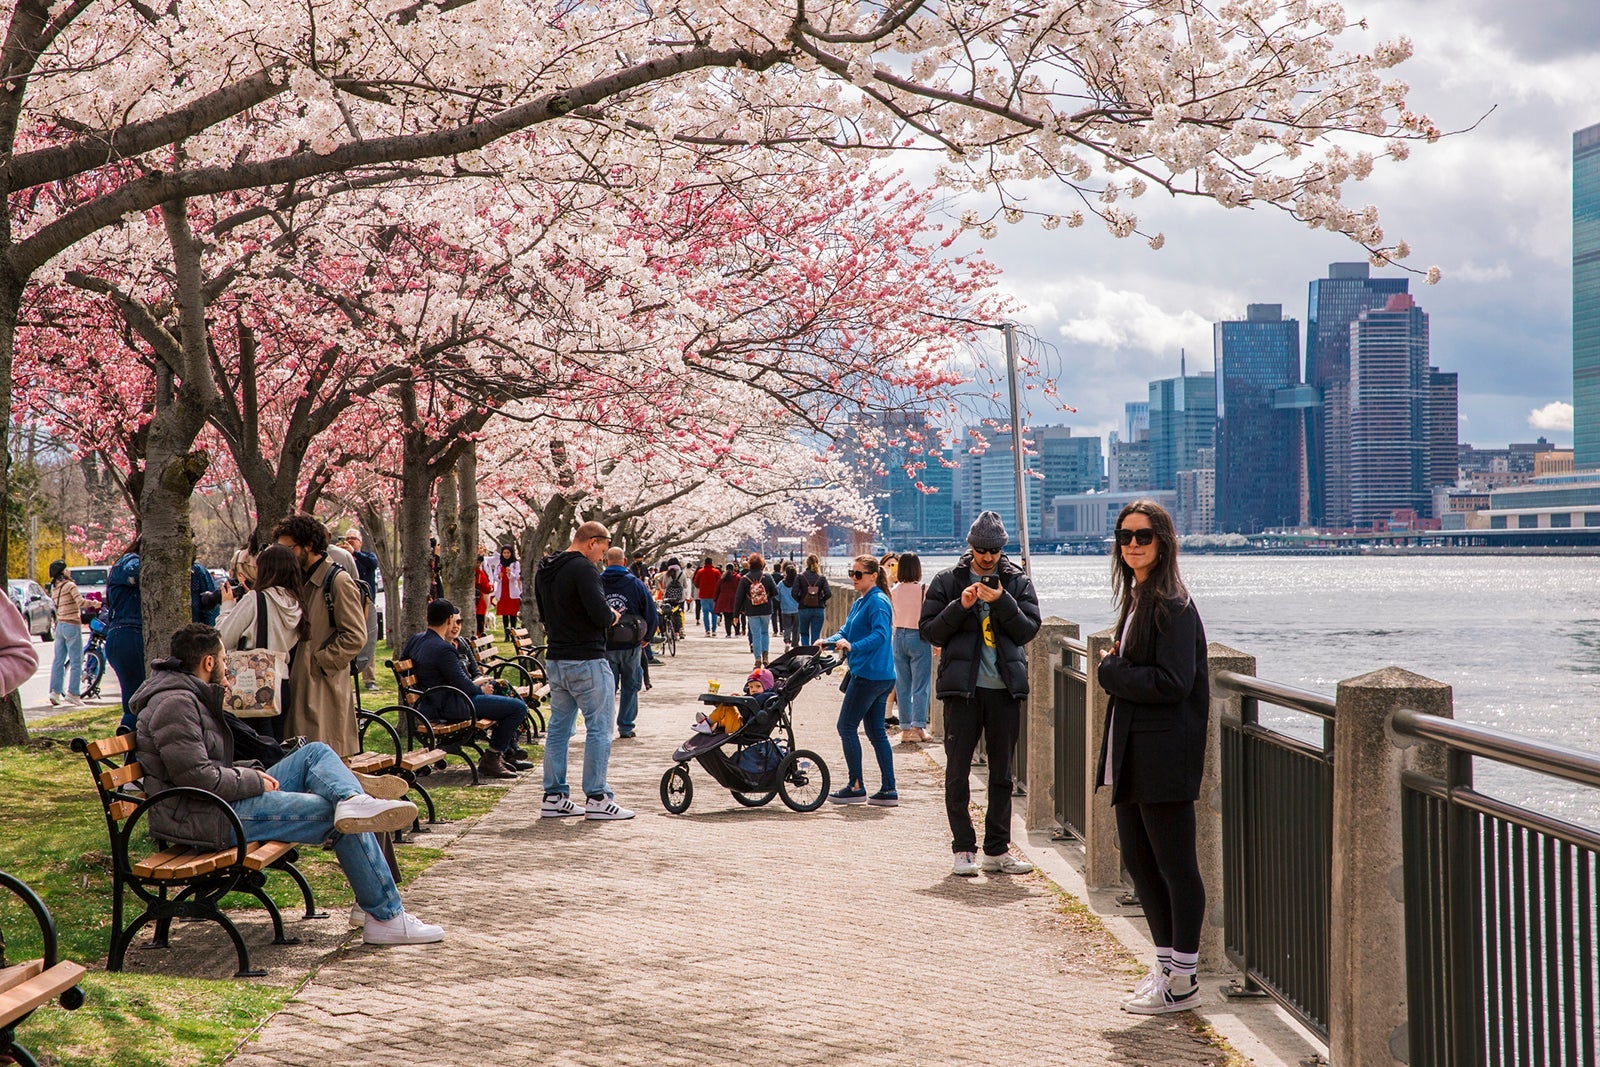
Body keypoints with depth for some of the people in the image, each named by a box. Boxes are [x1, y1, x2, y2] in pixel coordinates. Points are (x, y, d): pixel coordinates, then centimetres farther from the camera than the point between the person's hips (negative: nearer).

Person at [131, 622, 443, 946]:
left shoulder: (191, 696, 20)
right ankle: (387, 916, -6)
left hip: (224, 803, 11)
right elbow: (197, 777, -23)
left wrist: (253, 774, 9)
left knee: (316, 753, 5)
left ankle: (351, 799, -29)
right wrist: (255, 781, -11)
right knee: (344, 822, -11)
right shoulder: (175, 703, -15)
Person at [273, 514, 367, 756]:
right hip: (299, 684, 8)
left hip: (326, 686, -8)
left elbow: (355, 637, -14)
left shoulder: (339, 581, -8)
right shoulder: (300, 581, 17)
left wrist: (318, 663, -14)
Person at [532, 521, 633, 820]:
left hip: (555, 661, 9)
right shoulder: (583, 568, -16)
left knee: (558, 728, 12)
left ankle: (554, 798, 14)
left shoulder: (543, 570, 12)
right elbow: (600, 613, -23)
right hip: (587, 661, -9)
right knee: (599, 728, -2)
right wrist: (613, 616, -2)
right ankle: (597, 799, -2)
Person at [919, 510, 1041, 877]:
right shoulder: (948, 581, 3)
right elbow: (929, 631, -1)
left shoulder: (1018, 582, 7)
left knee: (1002, 772, 8)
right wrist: (961, 606, -15)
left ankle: (997, 850, 15)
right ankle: (963, 849, 8)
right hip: (963, 688, -2)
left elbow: (1029, 629, -2)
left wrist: (1002, 601, -16)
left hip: (1006, 688, 2)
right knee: (958, 771, 0)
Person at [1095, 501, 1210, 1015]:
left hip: (1165, 756, -10)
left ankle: (1183, 981, 7)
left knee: (1175, 866, -2)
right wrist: (1114, 669, 3)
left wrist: (1110, 672, -11)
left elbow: (1172, 683, -21)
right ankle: (1166, 964, 25)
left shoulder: (1173, 605, -14)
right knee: (1138, 859, 14)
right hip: (1132, 754, 10)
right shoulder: (1135, 599, 15)